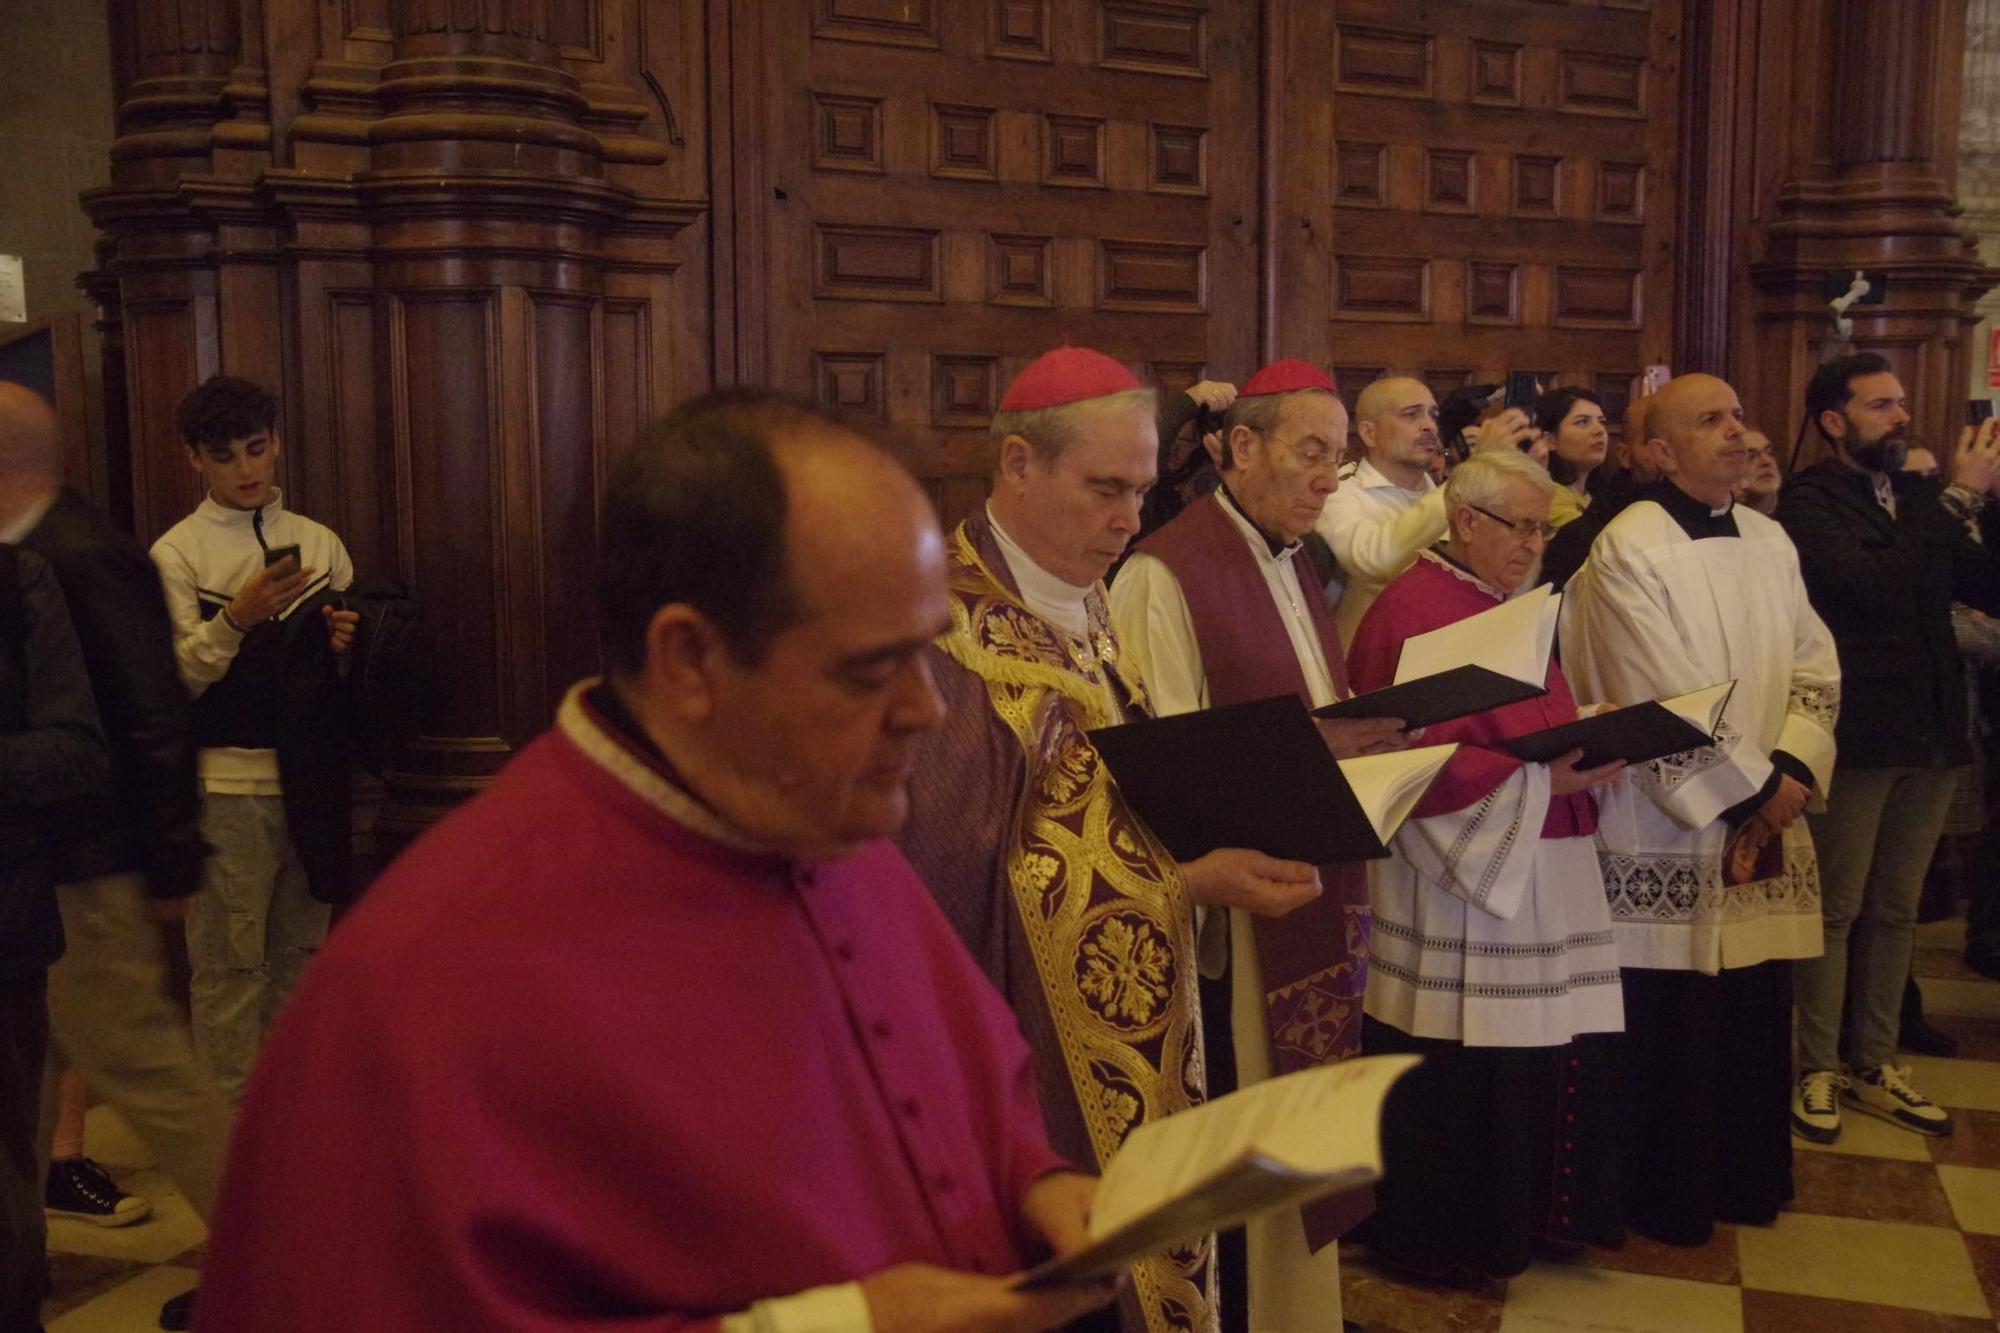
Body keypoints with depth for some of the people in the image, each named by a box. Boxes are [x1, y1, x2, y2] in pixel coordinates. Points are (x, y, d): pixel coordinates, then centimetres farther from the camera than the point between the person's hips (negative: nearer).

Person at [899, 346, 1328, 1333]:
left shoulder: (1082, 605, 8)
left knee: (1138, 1248, 19)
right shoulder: (956, 627, -20)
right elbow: (972, 869, -22)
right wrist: (1192, 881, -21)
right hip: (1043, 1060, -8)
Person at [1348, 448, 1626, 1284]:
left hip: (1540, 874, 9)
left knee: (1550, 1055, 11)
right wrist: (1540, 778, -21)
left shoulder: (1507, 608, 16)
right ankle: (1445, 1238, 17)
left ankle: (1527, 1213, 28)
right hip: (1462, 879, -9)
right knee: (1466, 1072, 0)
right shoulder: (1412, 613, -14)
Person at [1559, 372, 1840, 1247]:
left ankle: (1742, 1176, 30)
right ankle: (1663, 1198, 20)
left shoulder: (1769, 543, 10)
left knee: (1752, 1012, 12)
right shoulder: (1627, 551, -12)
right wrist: (1752, 787, -12)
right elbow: (1660, 704, -16)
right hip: (1667, 832, -6)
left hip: (1763, 828, 6)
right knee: (1668, 1025, 2)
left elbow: (1816, 667, 8)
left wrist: (1793, 767, -7)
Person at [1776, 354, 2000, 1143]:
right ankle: (1818, 1071, 13)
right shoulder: (1810, 501, -9)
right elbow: (1872, 584, -25)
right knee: (1837, 908, 3)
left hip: (1930, 730, 7)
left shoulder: (1919, 496, 11)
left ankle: (1874, 1065, 24)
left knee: (1896, 909, 14)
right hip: (1856, 731, -6)